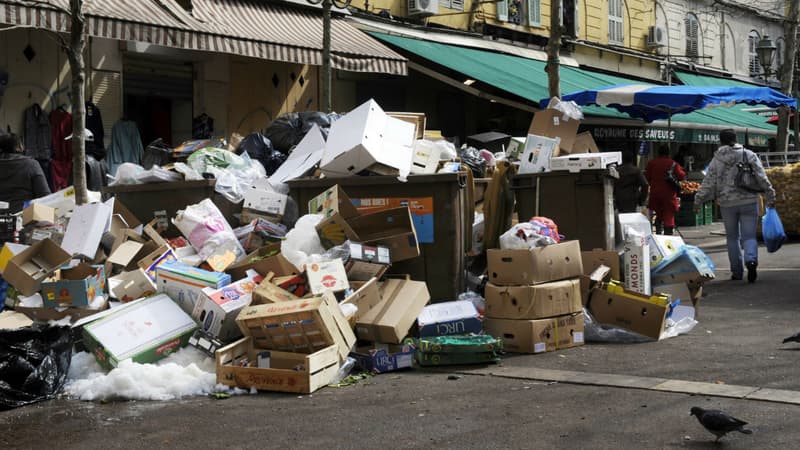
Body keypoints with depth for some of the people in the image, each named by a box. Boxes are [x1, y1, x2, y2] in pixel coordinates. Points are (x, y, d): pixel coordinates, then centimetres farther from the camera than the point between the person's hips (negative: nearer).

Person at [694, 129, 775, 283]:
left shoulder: (716, 160, 1)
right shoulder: (749, 155, 1)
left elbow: (708, 183, 1)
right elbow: (762, 178, 0)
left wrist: (698, 201, 10)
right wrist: (770, 197, 7)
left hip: (727, 204, 0)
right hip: (749, 201, 0)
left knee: (732, 237, 13)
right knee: (749, 236, 2)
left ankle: (737, 271, 14)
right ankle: (751, 260, -27)